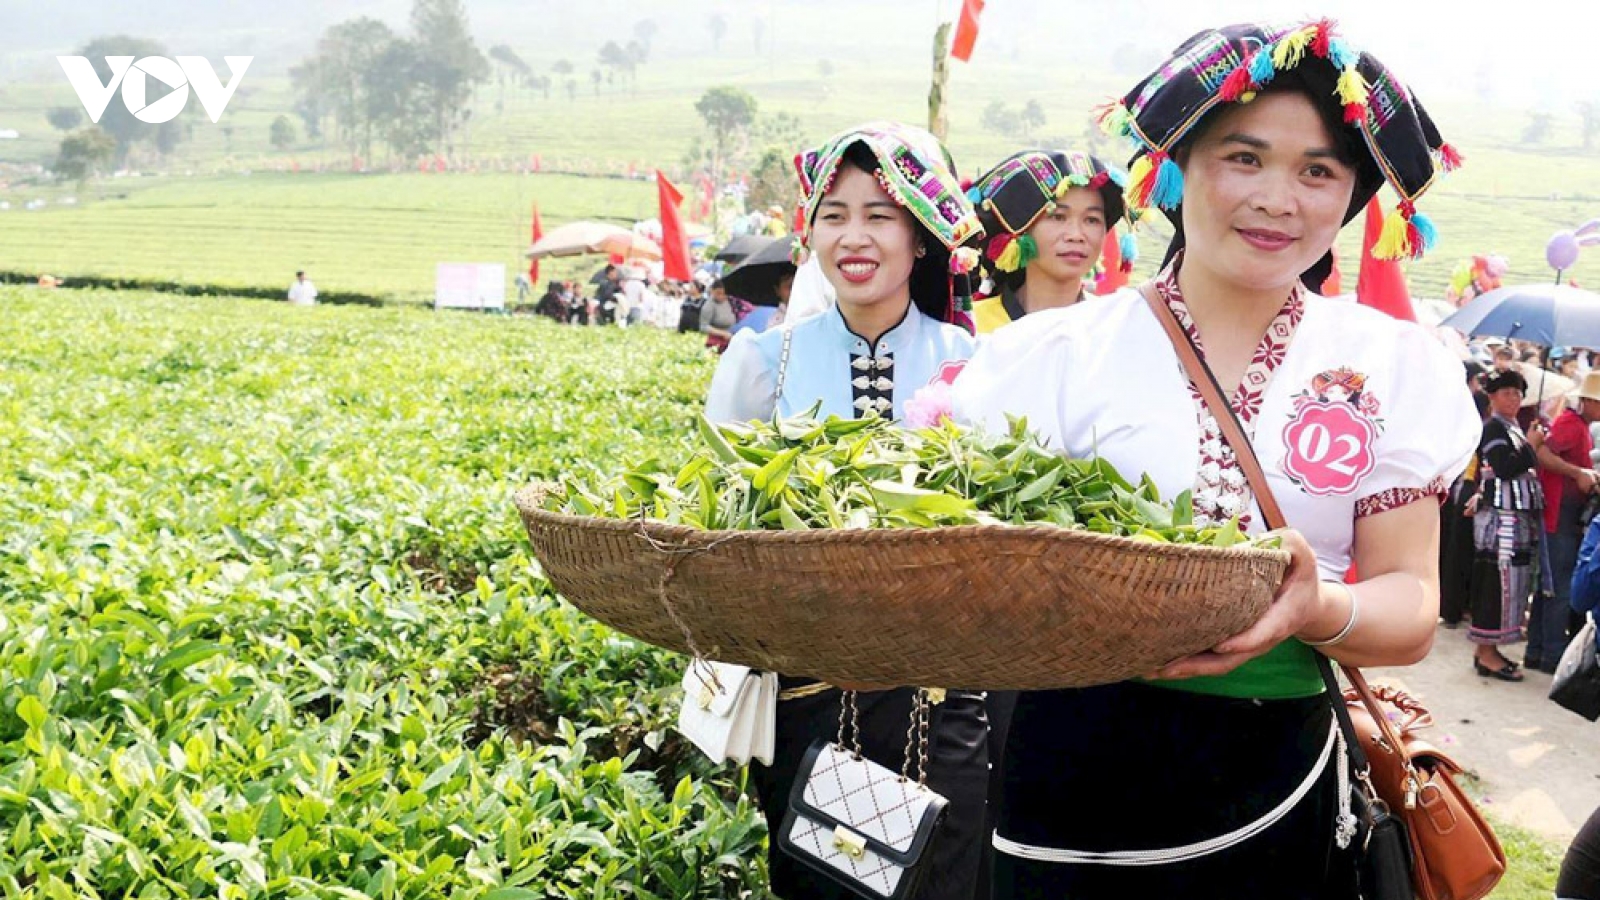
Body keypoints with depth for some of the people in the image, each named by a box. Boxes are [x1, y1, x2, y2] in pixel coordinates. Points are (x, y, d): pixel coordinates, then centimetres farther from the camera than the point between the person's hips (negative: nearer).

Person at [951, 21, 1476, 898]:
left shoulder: (1391, 365, 2)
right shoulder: (1057, 355, -5)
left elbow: (1412, 608, -1)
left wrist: (1319, 611, -24)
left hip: (1284, 786, 2)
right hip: (1079, 777, -2)